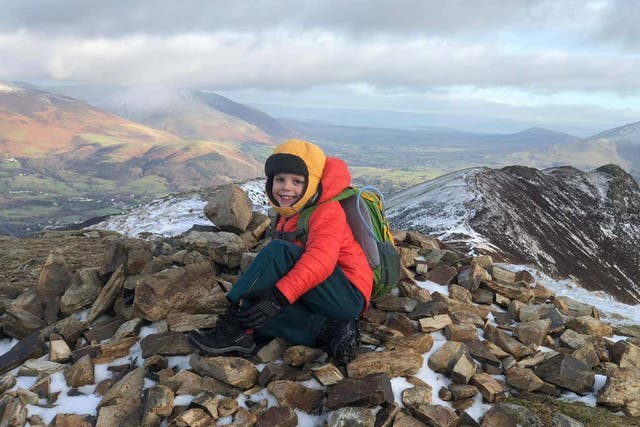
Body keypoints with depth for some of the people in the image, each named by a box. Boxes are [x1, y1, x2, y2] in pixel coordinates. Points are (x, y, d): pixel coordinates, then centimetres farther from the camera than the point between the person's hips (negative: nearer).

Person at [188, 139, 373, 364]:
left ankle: (233, 325, -22)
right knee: (256, 313, -11)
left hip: (348, 297, -9)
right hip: (314, 301, 9)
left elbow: (320, 260, -31)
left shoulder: (327, 211, -13)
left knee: (278, 250, -27)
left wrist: (279, 296, -39)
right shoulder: (288, 215, 14)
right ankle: (328, 331, -17)